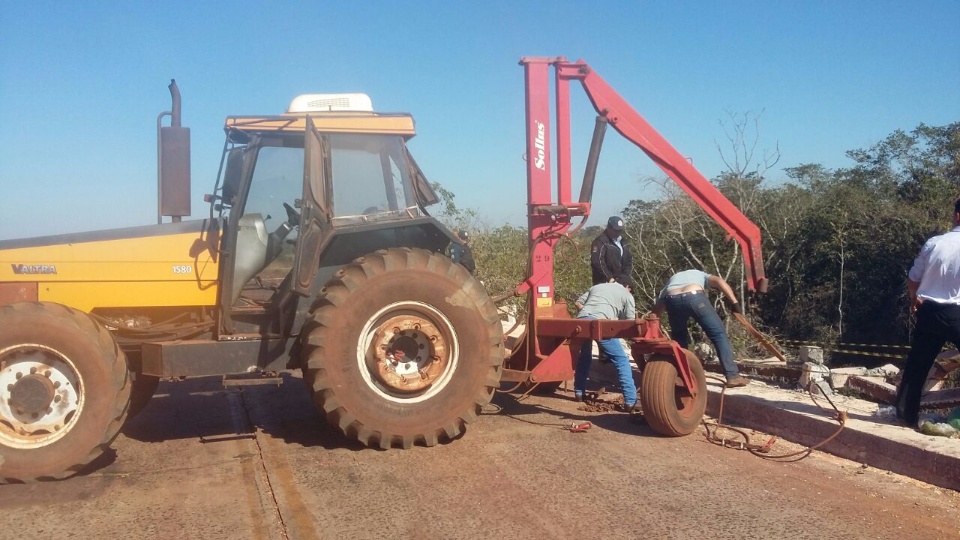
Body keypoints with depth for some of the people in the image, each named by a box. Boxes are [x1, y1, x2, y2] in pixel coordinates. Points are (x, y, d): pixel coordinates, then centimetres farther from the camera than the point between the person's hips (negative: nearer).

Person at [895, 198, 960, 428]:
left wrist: (915, 299, 25)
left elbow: (912, 280, 7)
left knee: (916, 366, 12)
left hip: (929, 312, 3)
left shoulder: (934, 243, -1)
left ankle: (906, 414, 18)